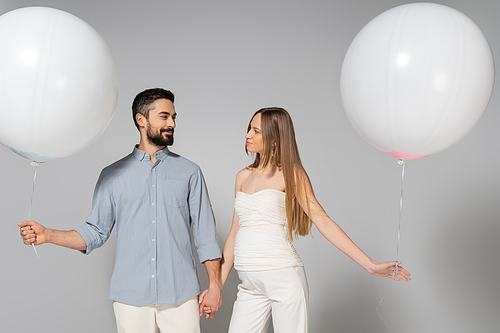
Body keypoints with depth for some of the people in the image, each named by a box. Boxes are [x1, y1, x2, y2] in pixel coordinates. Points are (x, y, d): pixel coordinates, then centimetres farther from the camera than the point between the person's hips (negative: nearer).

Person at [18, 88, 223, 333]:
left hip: (181, 296, 0)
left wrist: (215, 285, 0)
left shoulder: (189, 172, 6)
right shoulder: (113, 175, 7)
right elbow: (96, 232, 7)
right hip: (131, 296, 0)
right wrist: (48, 235, -6)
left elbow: (205, 233, 5)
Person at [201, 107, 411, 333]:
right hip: (250, 286, 5)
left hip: (284, 278, -5)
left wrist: (370, 264, -12)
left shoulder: (290, 174, 0)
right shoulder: (243, 176, 15)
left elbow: (323, 222, -5)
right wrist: (218, 285, 15)